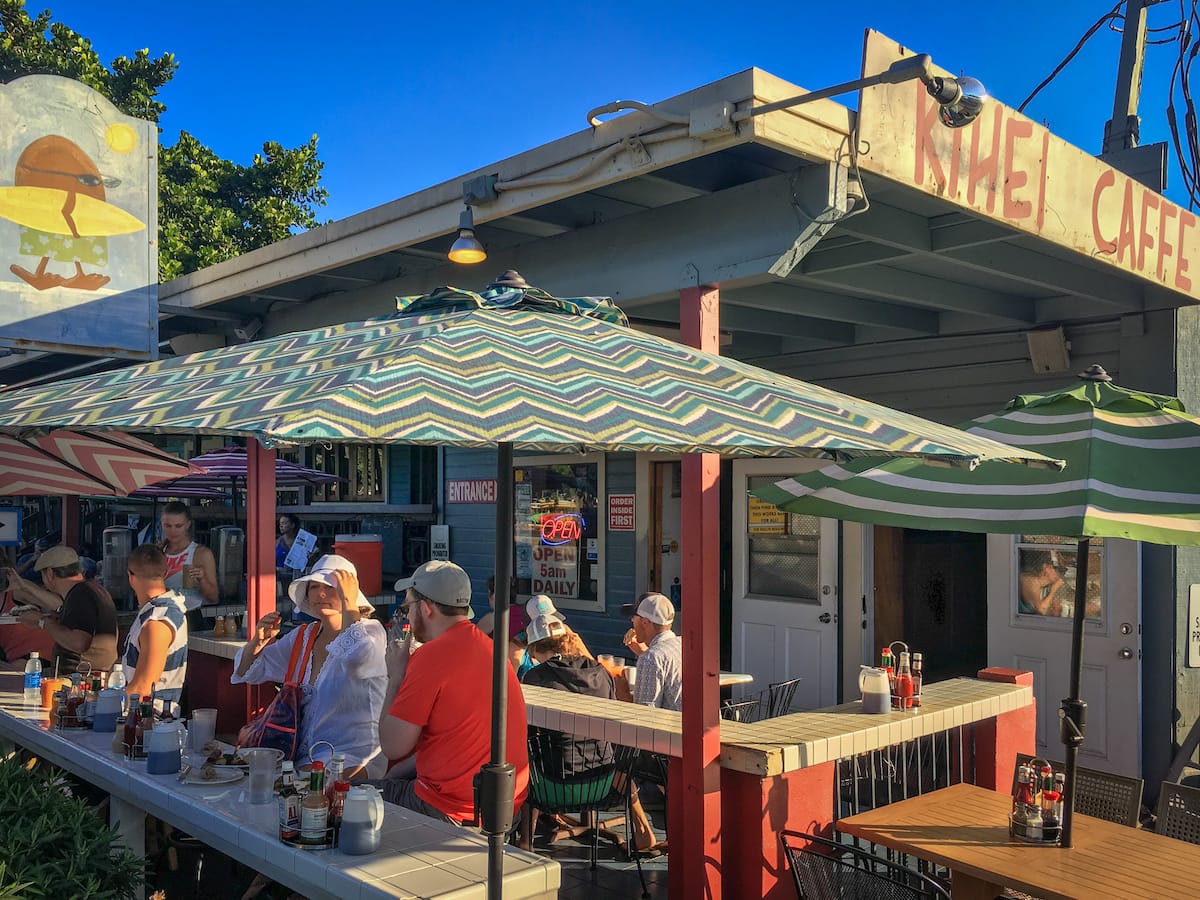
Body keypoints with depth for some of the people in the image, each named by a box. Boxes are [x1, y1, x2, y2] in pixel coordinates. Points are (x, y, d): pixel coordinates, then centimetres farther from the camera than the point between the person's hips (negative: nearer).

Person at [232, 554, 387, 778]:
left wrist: (349, 605, -21)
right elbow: (246, 672, 20)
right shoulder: (302, 637, 12)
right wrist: (259, 641, -1)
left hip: (355, 762, -7)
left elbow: (356, 656, -34)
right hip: (304, 757, 7)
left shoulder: (371, 631, -7)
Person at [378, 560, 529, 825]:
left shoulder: (431, 656, -18)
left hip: (456, 810, -8)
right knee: (389, 781, 25)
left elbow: (393, 747, -13)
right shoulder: (489, 646, 8)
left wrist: (396, 676, -2)